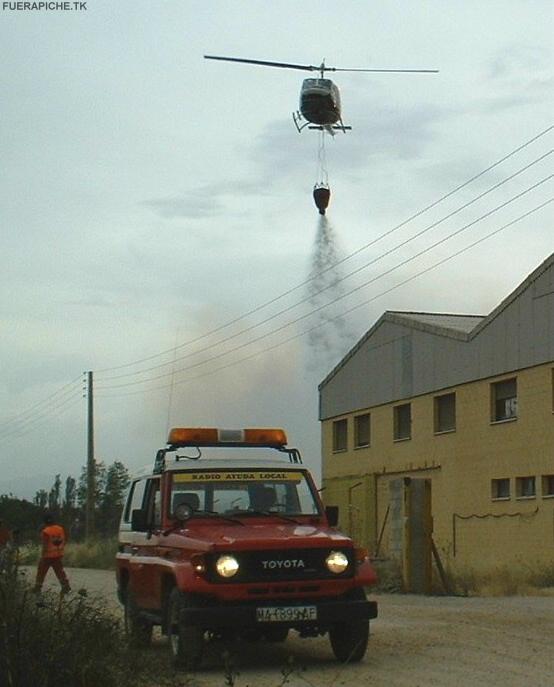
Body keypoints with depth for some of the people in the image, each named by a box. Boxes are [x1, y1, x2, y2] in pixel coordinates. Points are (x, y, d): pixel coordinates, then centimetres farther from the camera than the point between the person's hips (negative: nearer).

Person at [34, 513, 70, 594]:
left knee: (41, 572, 9)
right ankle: (66, 586, 9)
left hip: (48, 556, -5)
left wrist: (42, 556, -13)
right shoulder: (60, 529, 1)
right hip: (58, 555, 5)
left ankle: (37, 588, 13)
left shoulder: (46, 531, -17)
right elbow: (64, 542, 8)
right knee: (60, 571, 14)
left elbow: (45, 545, -18)